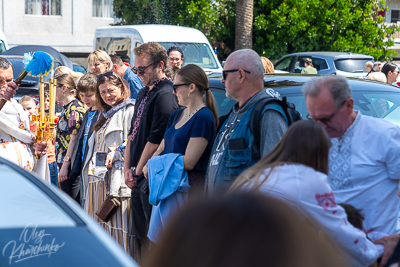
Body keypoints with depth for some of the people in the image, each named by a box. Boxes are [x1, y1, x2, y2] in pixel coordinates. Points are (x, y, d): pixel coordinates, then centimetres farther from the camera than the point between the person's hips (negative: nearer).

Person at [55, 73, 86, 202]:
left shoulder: (74, 108, -14)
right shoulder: (67, 108, 17)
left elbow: (74, 139, -20)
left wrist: (65, 165, -21)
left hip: (71, 166, -10)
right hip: (64, 164, 10)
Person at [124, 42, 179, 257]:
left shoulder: (165, 96, -15)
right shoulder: (143, 93, 16)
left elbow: (156, 140, -18)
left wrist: (139, 171, -10)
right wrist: (127, 167, 9)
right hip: (138, 176, 9)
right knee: (141, 234, 13)